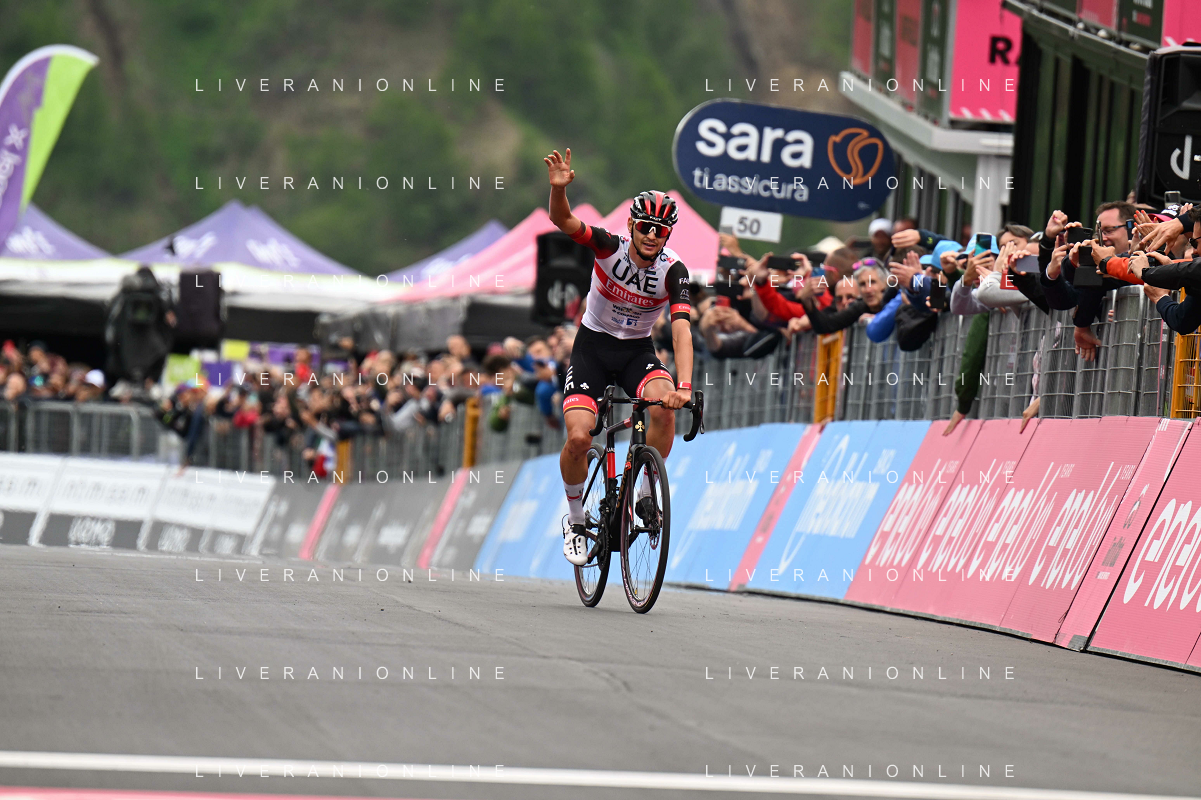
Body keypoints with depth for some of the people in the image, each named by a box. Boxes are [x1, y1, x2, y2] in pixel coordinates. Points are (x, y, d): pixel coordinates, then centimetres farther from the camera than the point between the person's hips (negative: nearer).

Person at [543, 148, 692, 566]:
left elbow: (681, 328, -27)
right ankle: (575, 520, 7)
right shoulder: (610, 247, -16)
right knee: (579, 438, -19)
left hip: (637, 351, 1)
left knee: (664, 404, -31)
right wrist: (558, 188, -51)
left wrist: (684, 384, -41)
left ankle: (646, 496, -10)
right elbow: (563, 221, -29)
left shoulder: (673, 271, -16)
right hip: (593, 347, -1)